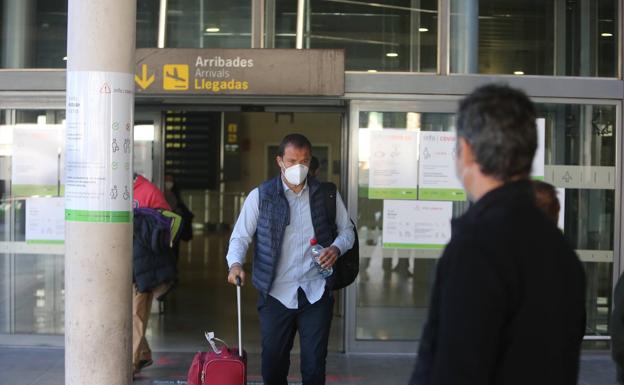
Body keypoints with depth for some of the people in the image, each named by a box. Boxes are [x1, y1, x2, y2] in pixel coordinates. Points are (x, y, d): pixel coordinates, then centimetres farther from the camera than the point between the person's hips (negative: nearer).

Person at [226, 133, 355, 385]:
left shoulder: (327, 195, 5)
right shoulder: (260, 196, 1)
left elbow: (347, 231, 13)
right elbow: (240, 236, 1)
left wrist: (336, 248, -9)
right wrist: (235, 264, -19)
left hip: (316, 292, 1)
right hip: (276, 293, 0)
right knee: (272, 365, 7)